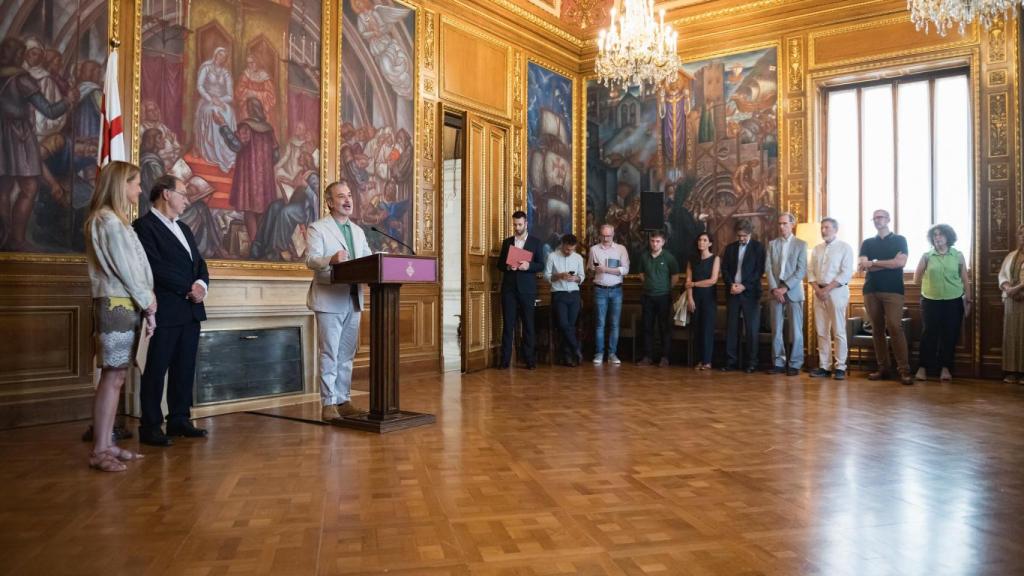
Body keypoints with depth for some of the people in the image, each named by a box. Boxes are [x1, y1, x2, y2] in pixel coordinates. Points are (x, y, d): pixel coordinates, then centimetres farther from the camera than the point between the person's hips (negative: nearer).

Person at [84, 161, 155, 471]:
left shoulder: (115, 220, 19)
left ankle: (106, 444, 13)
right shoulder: (107, 220, -10)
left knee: (116, 377, 8)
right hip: (116, 306, -9)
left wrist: (145, 304, 7)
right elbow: (124, 269, -13)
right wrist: (148, 302, -3)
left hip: (127, 306, 9)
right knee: (112, 377, -9)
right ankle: (99, 451, -5)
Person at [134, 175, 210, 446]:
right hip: (165, 311, -8)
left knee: (185, 368, 11)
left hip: (191, 309, 8)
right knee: (156, 369, 0)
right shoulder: (144, 226, -6)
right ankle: (150, 426, 8)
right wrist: (189, 289, -12)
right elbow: (156, 267, -16)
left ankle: (179, 419, 20)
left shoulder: (184, 228, 20)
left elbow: (199, 263, 16)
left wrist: (202, 285, -4)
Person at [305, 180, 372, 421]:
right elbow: (311, 260, -15)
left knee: (347, 354, 10)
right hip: (330, 300, -6)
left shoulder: (358, 231, 18)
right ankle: (328, 403, 4)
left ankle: (344, 400, 18)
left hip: (353, 300, 6)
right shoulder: (317, 228, -2)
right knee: (329, 354, -3)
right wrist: (331, 259, -34)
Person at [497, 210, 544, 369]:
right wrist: (507, 266, -9)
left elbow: (541, 265, 1)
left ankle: (530, 359, 8)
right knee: (508, 324, 0)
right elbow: (499, 264, 12)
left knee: (528, 324, 2)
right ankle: (505, 359, 2)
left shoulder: (535, 241, 5)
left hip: (527, 289, -2)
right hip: (509, 288, 2)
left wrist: (528, 265, -17)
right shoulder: (507, 242, 13)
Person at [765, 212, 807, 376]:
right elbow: (768, 268, 4)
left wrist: (785, 287, -14)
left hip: (793, 291, -3)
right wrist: (774, 288, -9)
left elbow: (801, 270, -5)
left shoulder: (801, 244, 3)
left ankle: (795, 364, 5)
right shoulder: (772, 244, 11)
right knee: (776, 329, 3)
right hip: (776, 291, 3)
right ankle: (778, 363, 10)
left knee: (796, 330, -1)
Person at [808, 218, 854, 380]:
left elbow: (846, 273, -9)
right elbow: (810, 271, 11)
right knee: (821, 331, 4)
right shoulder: (816, 249, 15)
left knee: (838, 331, -4)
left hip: (837, 291, -5)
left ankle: (840, 367, 1)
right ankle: (824, 366, 8)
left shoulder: (845, 247, -1)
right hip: (819, 292, 5)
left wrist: (827, 289, -13)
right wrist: (817, 289, -5)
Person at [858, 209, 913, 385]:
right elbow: (861, 266, 1)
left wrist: (873, 263, -4)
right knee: (877, 329, 3)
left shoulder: (899, 240, 9)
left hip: (893, 290, -3)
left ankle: (904, 370, -13)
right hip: (871, 290, 3)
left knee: (895, 327, -14)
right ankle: (883, 368, 8)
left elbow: (901, 262, -7)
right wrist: (890, 262, -5)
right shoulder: (867, 243, 16)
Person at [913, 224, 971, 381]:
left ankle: (945, 368, 13)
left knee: (950, 335, 4)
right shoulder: (926, 256, 1)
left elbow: (965, 280, 6)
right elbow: (916, 279, 7)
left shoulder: (958, 255, 3)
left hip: (954, 302, 1)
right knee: (928, 334, -1)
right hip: (930, 301, -1)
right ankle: (922, 367, 5)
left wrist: (968, 300, 4)